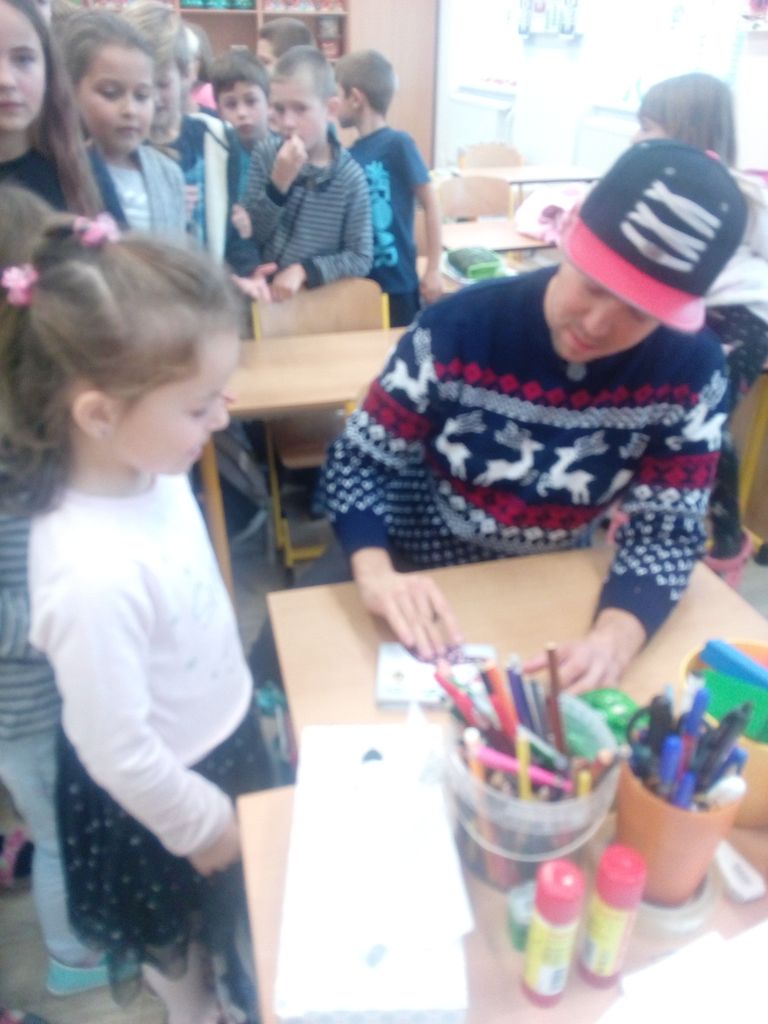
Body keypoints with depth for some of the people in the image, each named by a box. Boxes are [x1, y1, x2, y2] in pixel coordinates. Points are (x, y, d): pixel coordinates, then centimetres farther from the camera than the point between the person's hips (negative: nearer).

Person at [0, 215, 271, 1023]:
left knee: (237, 910, 35)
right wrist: (206, 824, -12)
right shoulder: (95, 573, -41)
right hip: (163, 797, -7)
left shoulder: (149, 472, -16)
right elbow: (120, 754, -28)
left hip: (222, 732, 7)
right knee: (182, 935, 27)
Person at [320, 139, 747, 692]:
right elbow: (358, 461, -18)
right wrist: (375, 573, -36)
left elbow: (668, 527, -16)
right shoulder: (458, 330, -24)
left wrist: (615, 638, -36)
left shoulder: (692, 373, -18)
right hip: (420, 579, -4)